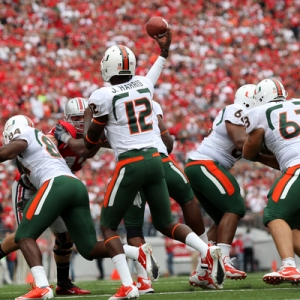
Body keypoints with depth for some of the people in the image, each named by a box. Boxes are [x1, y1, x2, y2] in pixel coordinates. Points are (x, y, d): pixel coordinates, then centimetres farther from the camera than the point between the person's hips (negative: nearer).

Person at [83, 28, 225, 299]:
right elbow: (153, 75, 37)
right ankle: (208, 250, -8)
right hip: (155, 160, 6)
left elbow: (90, 142, 1)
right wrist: (164, 52, 52)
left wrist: (87, 120, 20)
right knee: (165, 223, 17)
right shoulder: (143, 85, 10)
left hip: (130, 164, -6)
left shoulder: (103, 96, -6)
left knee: (108, 226, 7)